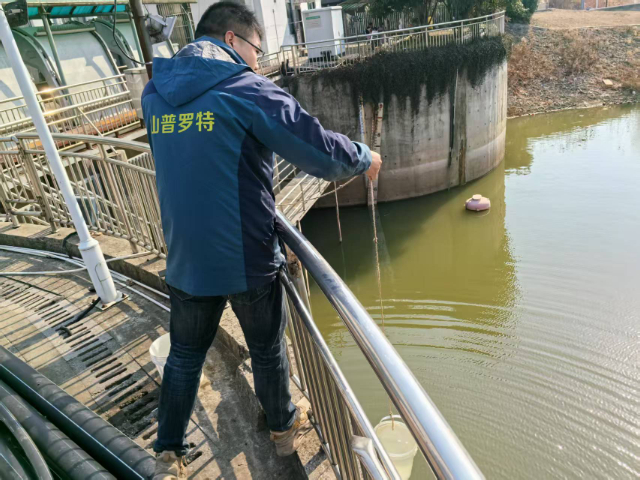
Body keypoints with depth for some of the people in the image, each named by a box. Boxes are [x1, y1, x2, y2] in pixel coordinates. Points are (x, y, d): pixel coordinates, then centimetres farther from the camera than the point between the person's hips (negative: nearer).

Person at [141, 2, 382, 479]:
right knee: (268, 349, 18)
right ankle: (284, 427, 41)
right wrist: (364, 157, 5)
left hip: (186, 259, 5)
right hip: (247, 258, -4)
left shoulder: (155, 94, 4)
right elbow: (320, 149, -15)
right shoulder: (248, 91, -15)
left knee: (185, 354, 21)